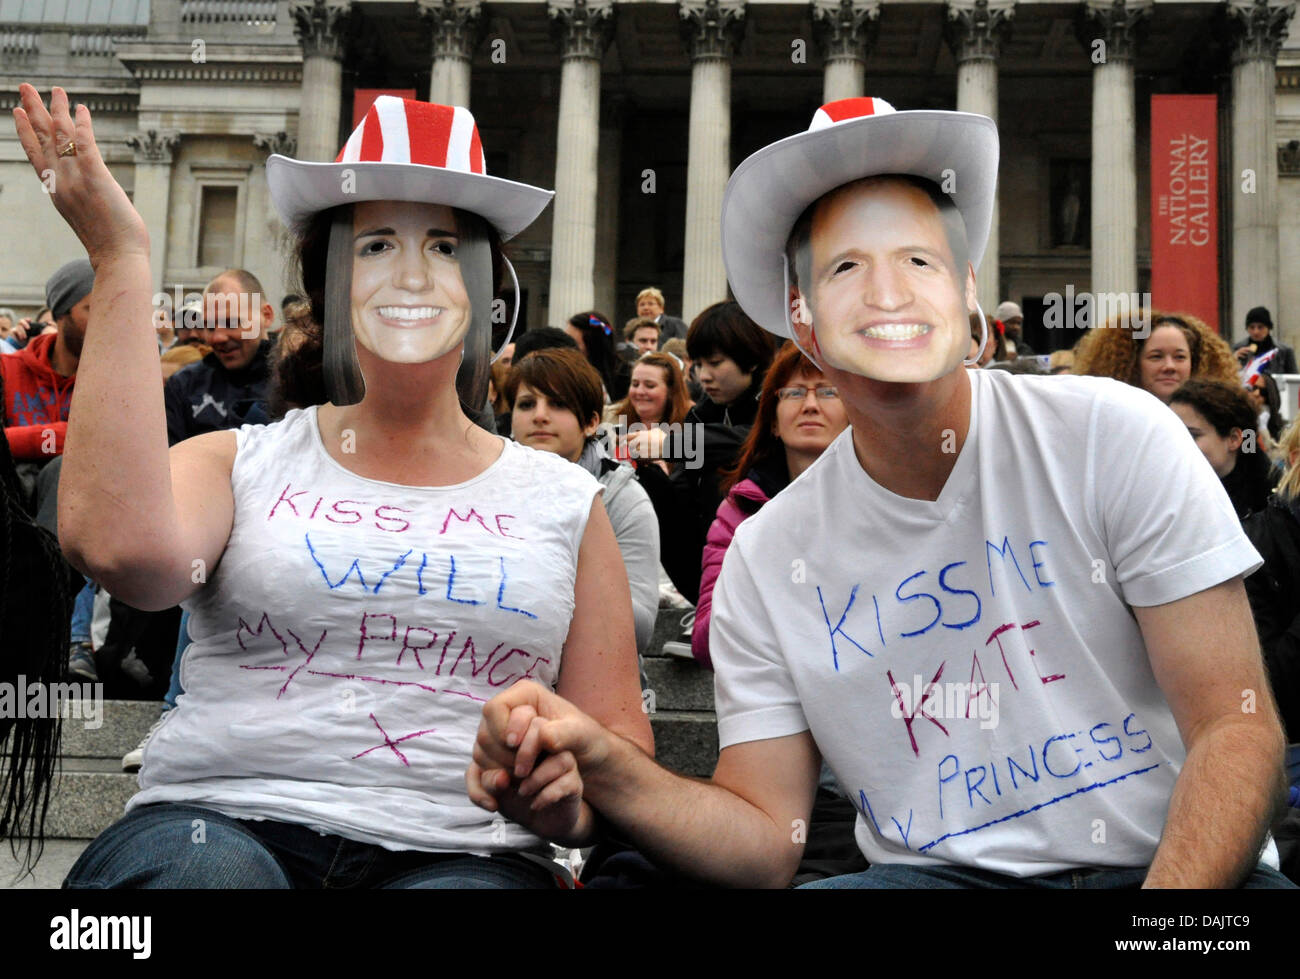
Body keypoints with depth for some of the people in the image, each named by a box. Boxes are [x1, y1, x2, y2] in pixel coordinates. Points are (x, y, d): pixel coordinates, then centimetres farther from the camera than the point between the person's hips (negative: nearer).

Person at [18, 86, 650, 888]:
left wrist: (568, 798, -11)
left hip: (456, 852, 1)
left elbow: (620, 735, 15)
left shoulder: (565, 502, 15)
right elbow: (120, 547, -12)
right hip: (221, 824, 0)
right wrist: (121, 261, -6)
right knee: (197, 865, -34)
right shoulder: (241, 463, 12)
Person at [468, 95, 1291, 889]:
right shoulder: (768, 557, 2)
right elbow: (767, 837, 3)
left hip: (1165, 866, 0)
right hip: (931, 872, 1)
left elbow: (1237, 728, -6)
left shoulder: (1115, 436, -4)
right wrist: (604, 768, -16)